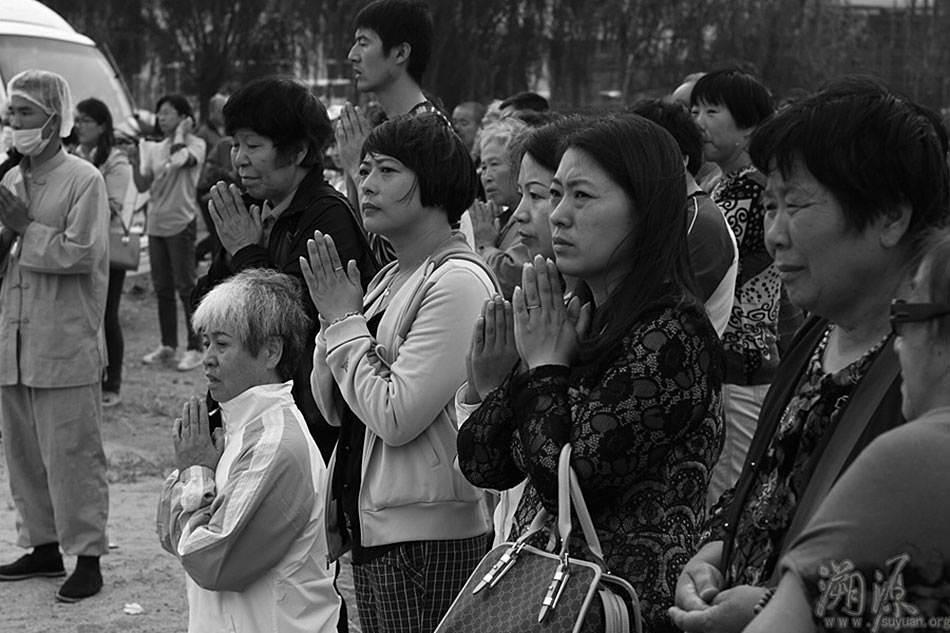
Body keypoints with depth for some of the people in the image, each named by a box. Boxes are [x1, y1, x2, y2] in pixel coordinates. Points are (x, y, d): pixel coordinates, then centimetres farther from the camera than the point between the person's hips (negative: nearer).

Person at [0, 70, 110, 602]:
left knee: (73, 453, -2)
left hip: (66, 344, -7)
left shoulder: (84, 179, -8)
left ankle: (87, 556, 5)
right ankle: (44, 545, 25)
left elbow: (83, 253, -17)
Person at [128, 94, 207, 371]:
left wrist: (181, 132, -12)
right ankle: (167, 345, 21)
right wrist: (135, 162, -6)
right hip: (156, 223, 7)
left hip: (181, 223, -7)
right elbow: (143, 185, 10)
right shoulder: (155, 148, 12)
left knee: (185, 286, -5)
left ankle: (194, 348, 1)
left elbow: (182, 158, -28)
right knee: (162, 287, 12)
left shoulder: (195, 144, -5)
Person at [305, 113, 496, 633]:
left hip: (427, 534, -9)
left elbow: (396, 416, -21)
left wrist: (346, 322, -11)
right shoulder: (388, 279, 12)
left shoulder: (458, 282, -15)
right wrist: (334, 319, -3)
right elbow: (332, 408, 11)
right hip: (372, 526, 9)